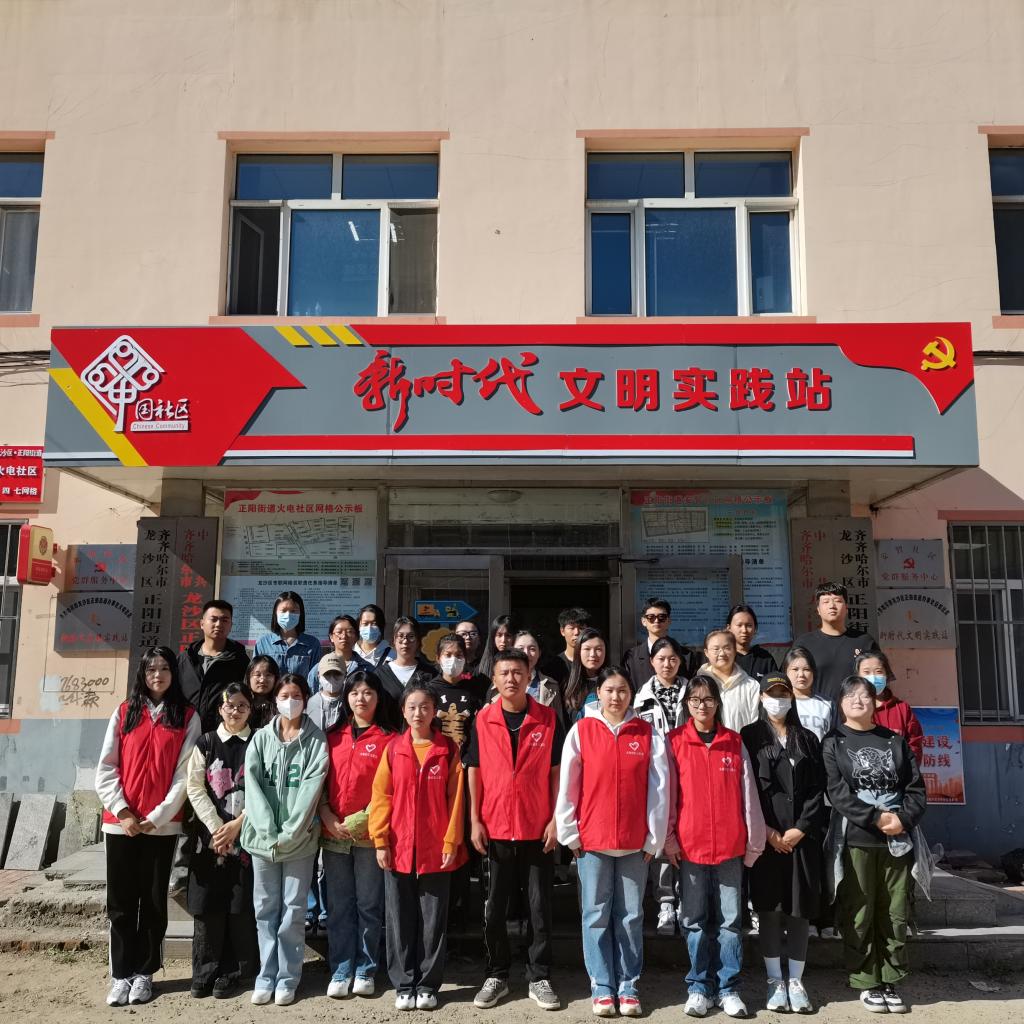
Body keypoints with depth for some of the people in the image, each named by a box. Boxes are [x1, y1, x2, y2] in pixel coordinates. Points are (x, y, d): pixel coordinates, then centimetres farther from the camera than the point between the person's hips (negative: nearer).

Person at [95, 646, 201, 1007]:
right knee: (121, 902, 5)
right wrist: (122, 812, -9)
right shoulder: (124, 713, 6)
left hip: (163, 825, -1)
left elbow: (184, 773, -3)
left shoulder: (188, 717, 2)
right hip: (120, 823, 1)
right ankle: (120, 975, 15)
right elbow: (105, 768, 2)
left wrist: (157, 817, -11)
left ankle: (144, 973, 18)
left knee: (154, 902, 7)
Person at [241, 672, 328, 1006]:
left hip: (299, 838, -2)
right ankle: (266, 975, 18)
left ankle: (287, 978, 13)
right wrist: (269, 832, -14)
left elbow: (312, 787, -8)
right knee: (266, 908, 8)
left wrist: (289, 833, -15)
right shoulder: (261, 738, 5)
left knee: (293, 909, 3)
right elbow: (252, 784, -4)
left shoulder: (316, 740, 0)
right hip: (262, 837, 2)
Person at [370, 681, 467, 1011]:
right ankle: (403, 984, 21)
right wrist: (380, 841, -5)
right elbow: (380, 797, 1)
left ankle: (428, 984, 20)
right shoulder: (393, 750, 3)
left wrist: (452, 842, -7)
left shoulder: (448, 749, -1)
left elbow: (455, 798, -2)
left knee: (433, 920, 8)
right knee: (400, 919, 9)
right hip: (398, 848, 1)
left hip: (437, 849, -1)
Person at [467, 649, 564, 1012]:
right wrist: (475, 821, -2)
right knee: (494, 908, 9)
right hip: (495, 829, 1)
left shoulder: (548, 718, -3)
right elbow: (475, 772, 3)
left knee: (540, 907, 7)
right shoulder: (482, 720, 0)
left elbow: (557, 772, 0)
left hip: (538, 829, -1)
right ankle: (497, 976, 25)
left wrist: (556, 819, -5)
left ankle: (539, 978, 21)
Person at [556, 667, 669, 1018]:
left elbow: (659, 788, 2)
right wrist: (570, 834, -1)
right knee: (597, 916, 5)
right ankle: (602, 988, 16)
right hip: (592, 840, 0)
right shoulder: (581, 731, -1)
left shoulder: (648, 734, 1)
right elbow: (567, 787, 1)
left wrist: (654, 838, 0)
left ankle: (628, 987, 19)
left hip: (635, 842, 1)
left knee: (631, 917, 8)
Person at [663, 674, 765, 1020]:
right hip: (690, 845, -1)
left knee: (730, 920, 6)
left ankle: (728, 988, 17)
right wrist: (668, 839, -4)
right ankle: (699, 987, 18)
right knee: (695, 920, 7)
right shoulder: (674, 742, 0)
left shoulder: (735, 743, 5)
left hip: (731, 846, 1)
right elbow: (667, 794, 0)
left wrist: (754, 841, 5)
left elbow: (748, 795, 6)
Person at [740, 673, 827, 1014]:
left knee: (801, 908, 3)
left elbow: (818, 790, 6)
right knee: (769, 907, 0)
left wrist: (800, 829, -6)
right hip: (764, 837, -2)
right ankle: (775, 981, 10)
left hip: (803, 836, 2)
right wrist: (766, 830, -9)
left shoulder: (808, 740, 12)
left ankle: (796, 982, 13)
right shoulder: (750, 737, 6)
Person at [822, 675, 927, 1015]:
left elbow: (916, 787, 6)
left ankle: (890, 981, 19)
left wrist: (903, 819, -10)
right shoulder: (833, 743, 2)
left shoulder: (895, 741, 12)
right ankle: (867, 983, 13)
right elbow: (837, 792, -9)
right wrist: (877, 817, -17)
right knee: (858, 917, 1)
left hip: (897, 841, 3)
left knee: (895, 916, 7)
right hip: (854, 841, -3)